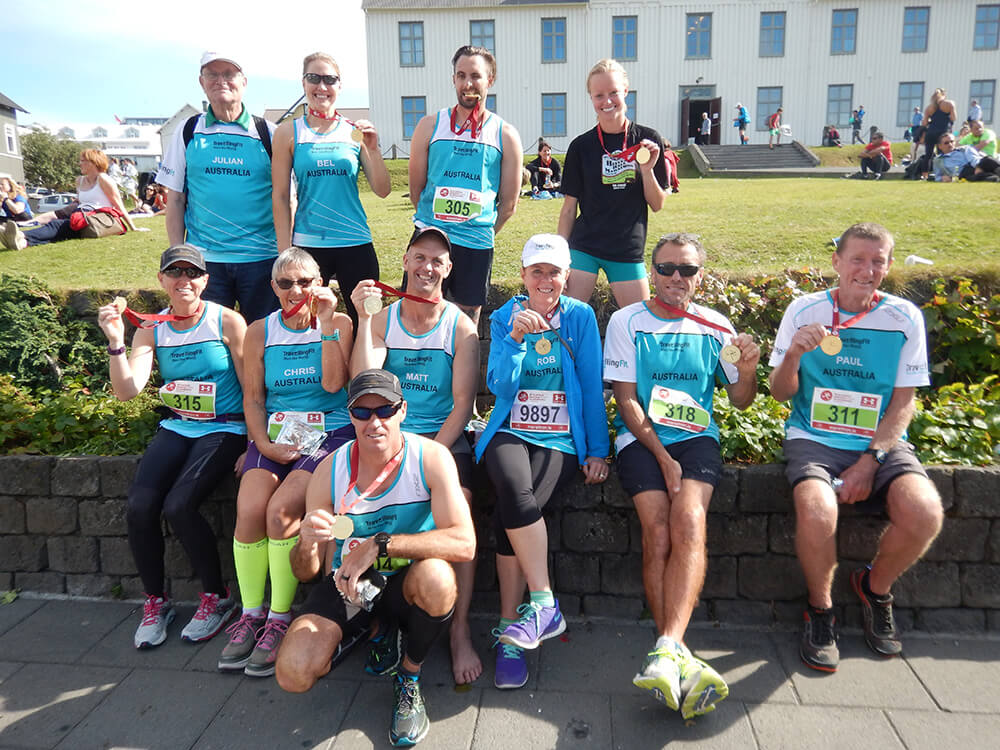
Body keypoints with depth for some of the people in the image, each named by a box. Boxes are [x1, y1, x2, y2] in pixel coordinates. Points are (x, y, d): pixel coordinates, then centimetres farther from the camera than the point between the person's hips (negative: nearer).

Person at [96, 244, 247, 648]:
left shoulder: (227, 322, -6)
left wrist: (254, 441, -12)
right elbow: (127, 390, -6)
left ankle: (217, 596, 1)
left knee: (178, 506, -23)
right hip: (177, 428, 5)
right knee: (139, 507, -16)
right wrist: (115, 342, -20)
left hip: (224, 429, -4)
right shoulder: (152, 330, 5)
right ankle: (155, 601, 8)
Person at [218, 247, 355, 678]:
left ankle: (279, 620, -8)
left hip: (329, 432, -3)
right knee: (249, 510, -21)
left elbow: (333, 383, -11)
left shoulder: (339, 323, 3)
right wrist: (265, 443, -7)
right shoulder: (260, 332, 10)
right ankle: (251, 614, -3)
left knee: (281, 510, -24)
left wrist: (326, 322, -13)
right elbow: (252, 398, 8)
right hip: (274, 433, 3)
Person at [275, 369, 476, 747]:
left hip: (405, 583, -2)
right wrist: (307, 544, -31)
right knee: (293, 674, -19)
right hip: (346, 587, 2)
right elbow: (305, 573, -6)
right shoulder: (330, 470, -11)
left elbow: (464, 543, -31)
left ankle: (409, 677, -4)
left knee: (436, 577, -36)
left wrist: (379, 544, -35)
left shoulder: (430, 457, -18)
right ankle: (361, 631, 16)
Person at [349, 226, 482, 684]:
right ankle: (383, 619, -7)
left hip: (445, 439, -1)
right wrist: (363, 319, -12)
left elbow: (462, 404, -2)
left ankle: (460, 630, -14)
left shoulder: (460, 326, 4)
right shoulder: (383, 319, 9)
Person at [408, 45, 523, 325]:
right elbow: (416, 189, 9)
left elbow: (508, 203, 8)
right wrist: (436, 222, 9)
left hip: (477, 244, 0)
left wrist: (483, 232, 8)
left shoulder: (506, 134, 5)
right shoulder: (430, 126, 6)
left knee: (469, 316, 9)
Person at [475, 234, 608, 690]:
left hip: (562, 438, -1)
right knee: (515, 489, -33)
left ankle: (510, 631, -12)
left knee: (510, 512, -26)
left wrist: (597, 450, 0)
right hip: (511, 432, 1)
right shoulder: (504, 318, 8)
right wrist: (515, 338, -18)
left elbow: (592, 387, 5)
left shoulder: (580, 317, 6)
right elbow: (499, 386, -3)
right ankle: (545, 604, -20)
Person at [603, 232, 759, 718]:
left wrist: (746, 369, -8)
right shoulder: (627, 322, 5)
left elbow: (741, 401, 15)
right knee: (658, 533, -23)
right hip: (641, 438, -1)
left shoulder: (715, 328, 12)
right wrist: (662, 456, -12)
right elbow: (627, 401, -1)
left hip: (696, 437, 1)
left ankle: (665, 650, -33)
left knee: (689, 523, -26)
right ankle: (677, 658, -21)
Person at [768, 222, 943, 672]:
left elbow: (903, 402, 2)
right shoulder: (804, 311, 1)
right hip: (814, 439, -1)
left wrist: (870, 462, -11)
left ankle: (875, 588, 8)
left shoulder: (905, 318, 3)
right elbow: (780, 393, 3)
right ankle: (820, 610, 0)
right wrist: (794, 354, -19)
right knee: (817, 511, -32)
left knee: (925, 513, -27)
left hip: (882, 445, 2)